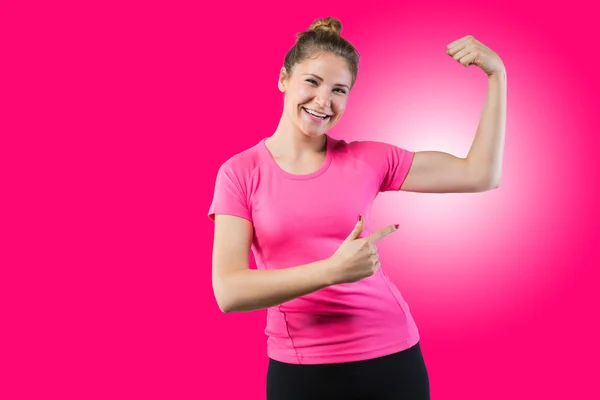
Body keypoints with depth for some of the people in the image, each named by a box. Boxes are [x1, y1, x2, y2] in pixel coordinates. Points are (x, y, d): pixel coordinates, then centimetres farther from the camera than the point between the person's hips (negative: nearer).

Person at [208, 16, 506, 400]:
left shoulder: (367, 160, -1)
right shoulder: (240, 173, -6)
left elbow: (480, 175, 1)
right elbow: (229, 292, -15)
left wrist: (497, 75, -3)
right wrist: (332, 270, -25)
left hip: (390, 355, 2)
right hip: (298, 367, -1)